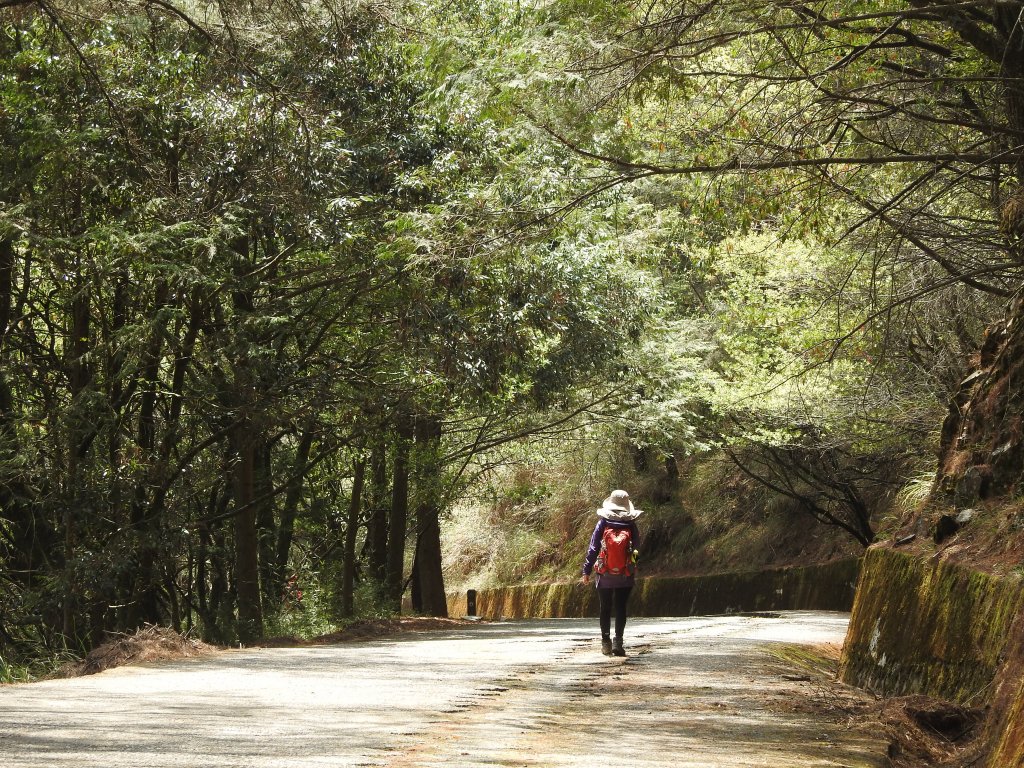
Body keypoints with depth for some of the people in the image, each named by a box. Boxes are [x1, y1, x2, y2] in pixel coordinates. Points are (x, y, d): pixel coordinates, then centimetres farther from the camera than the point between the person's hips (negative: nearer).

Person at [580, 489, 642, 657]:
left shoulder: (603, 523, -5)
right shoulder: (631, 525, -6)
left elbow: (593, 548, -5)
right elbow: (636, 546, 7)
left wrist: (586, 571, 0)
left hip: (605, 575, 0)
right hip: (625, 576, 0)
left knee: (605, 609, 12)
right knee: (621, 609, 4)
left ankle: (606, 643, 13)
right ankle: (618, 641, -8)